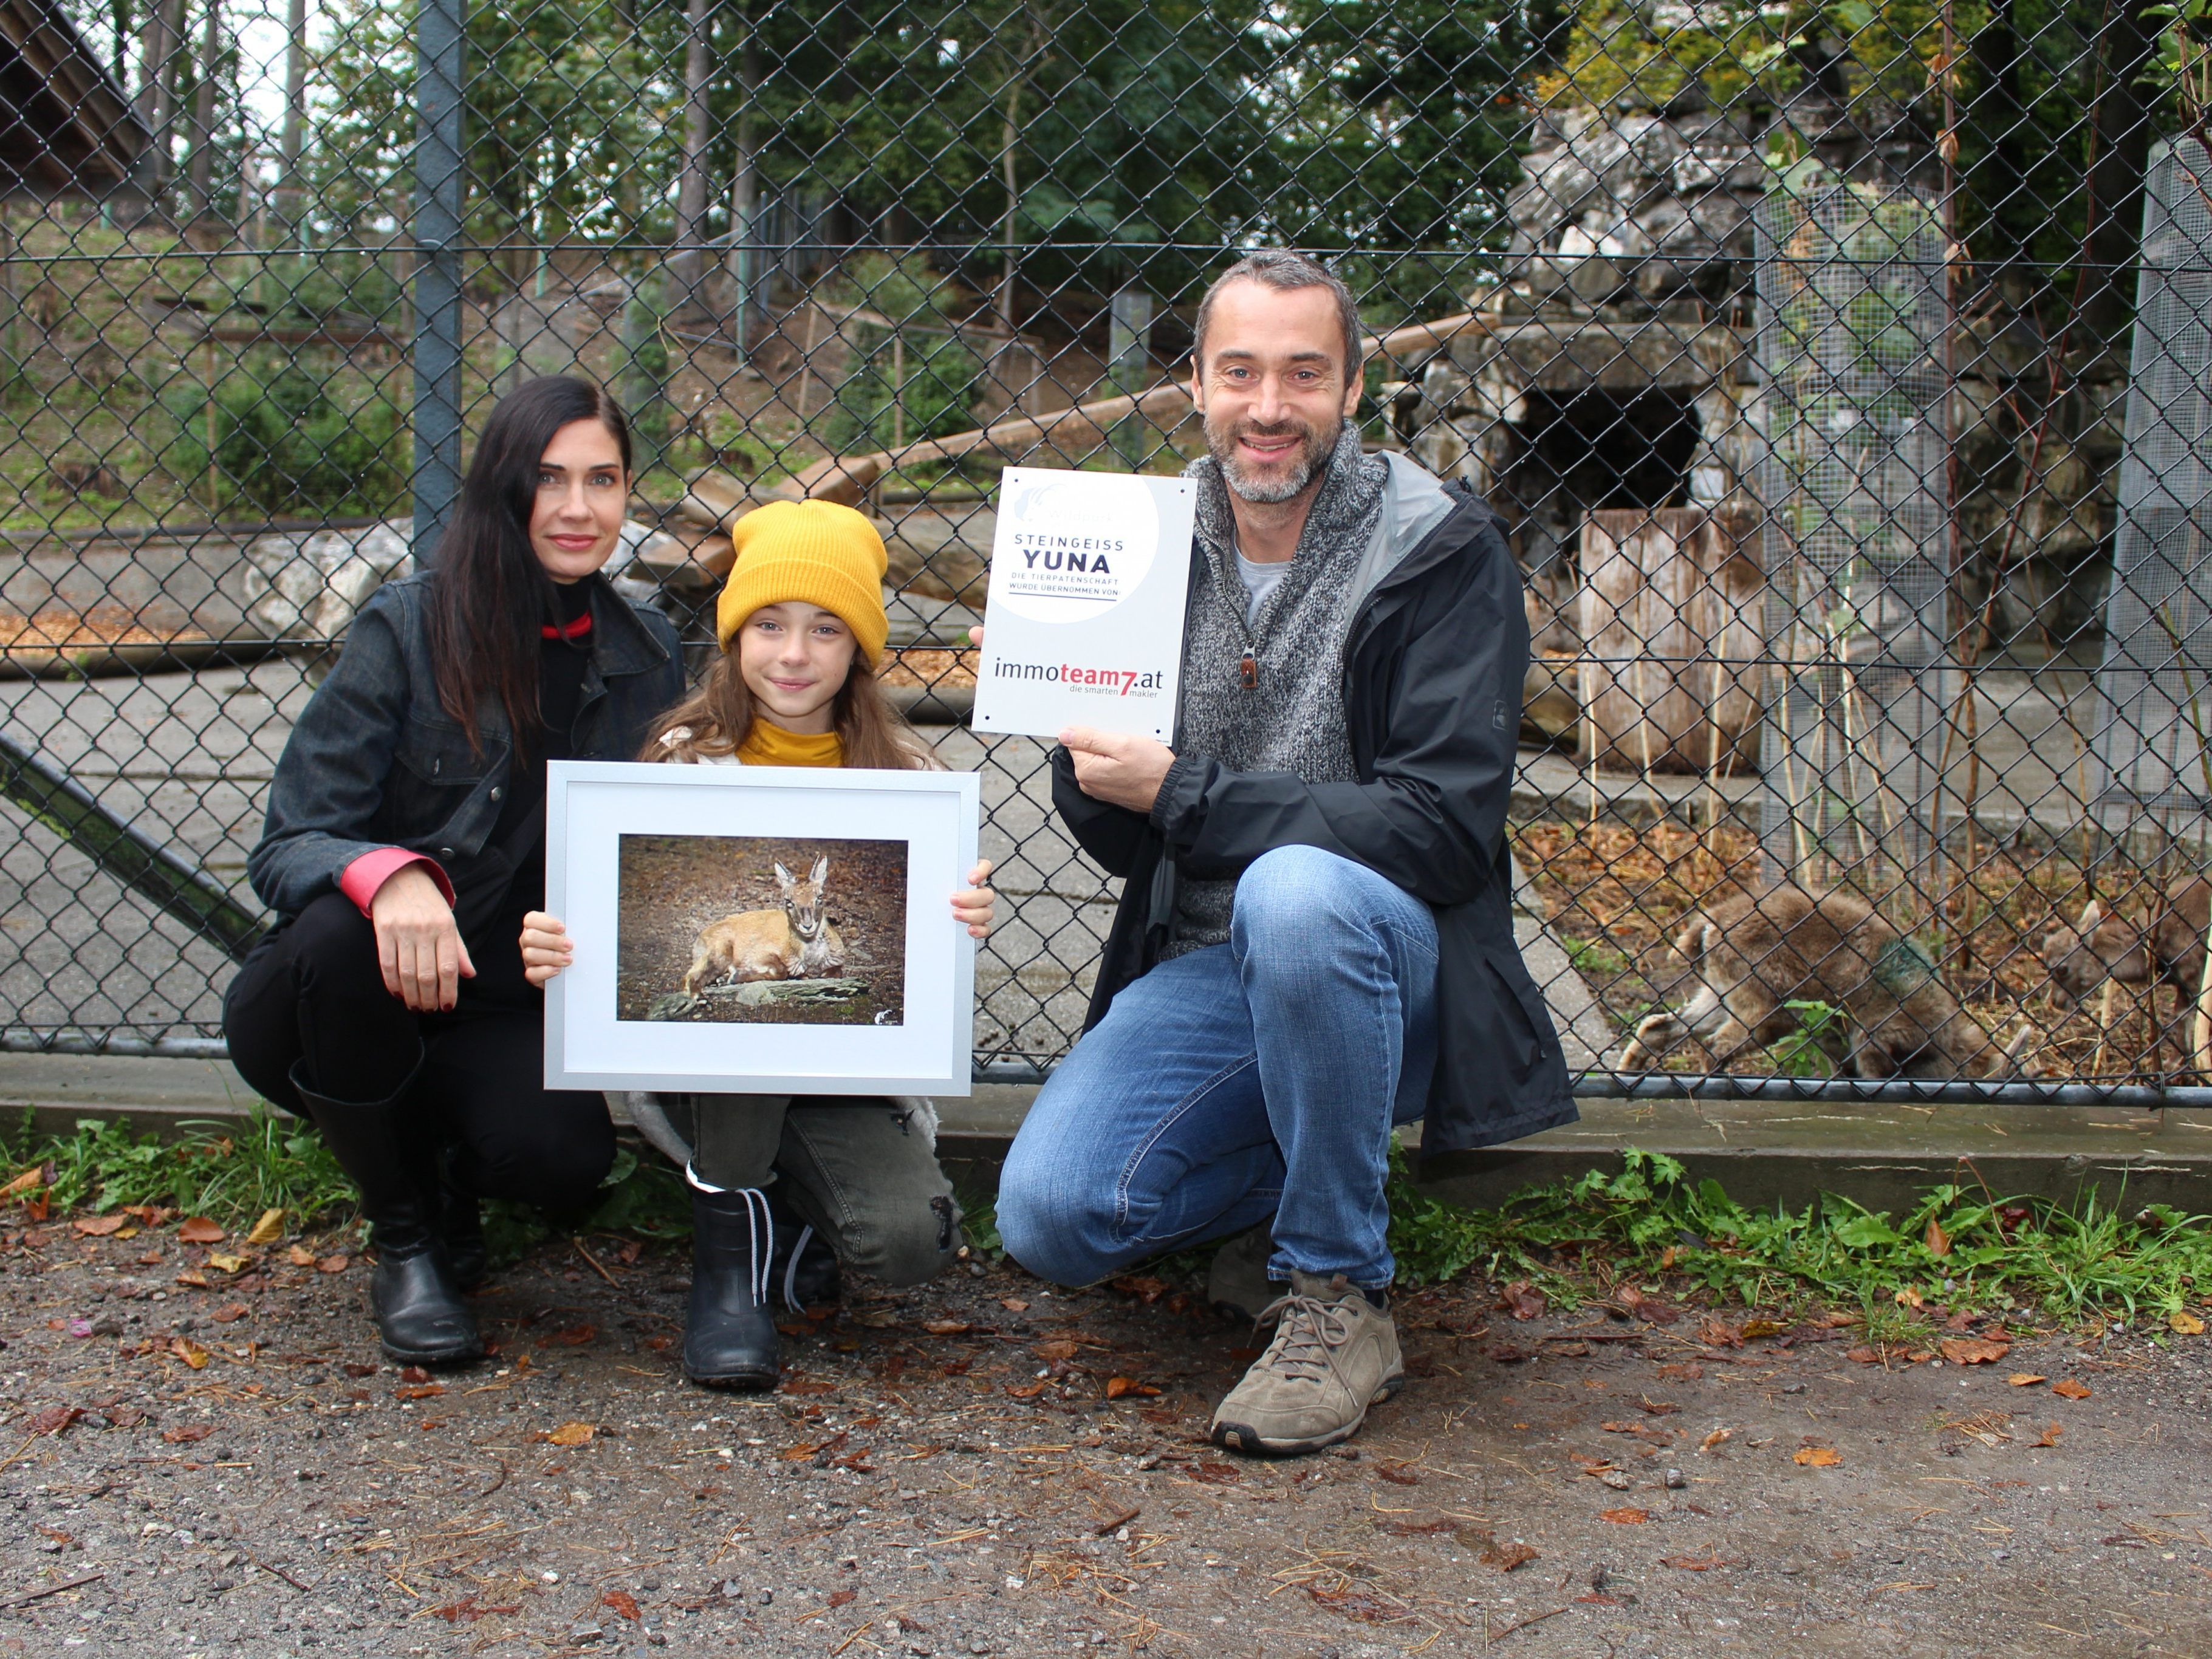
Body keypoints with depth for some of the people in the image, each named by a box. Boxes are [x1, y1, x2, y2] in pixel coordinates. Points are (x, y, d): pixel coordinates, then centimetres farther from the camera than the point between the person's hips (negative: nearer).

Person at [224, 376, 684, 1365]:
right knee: (337, 935, -36)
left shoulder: (646, 660, 1)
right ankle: (403, 1240, -10)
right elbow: (287, 845, -15)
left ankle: (444, 1171, 11)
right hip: (363, 999, -1)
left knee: (562, 1155, -30)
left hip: (508, 1009, 1)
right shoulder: (407, 631, -11)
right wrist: (388, 874, -38)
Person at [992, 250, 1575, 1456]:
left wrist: (1183, 795, -22)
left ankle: (1340, 1289, -18)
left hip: (1389, 964, -4)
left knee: (1294, 892, -38)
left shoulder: (1441, 549, -9)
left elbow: (1443, 827, -20)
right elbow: (1119, 840, 9)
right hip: (1202, 972, 4)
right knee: (1051, 1218, -17)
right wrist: (1095, 773, -15)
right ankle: (1318, 1178, 13)